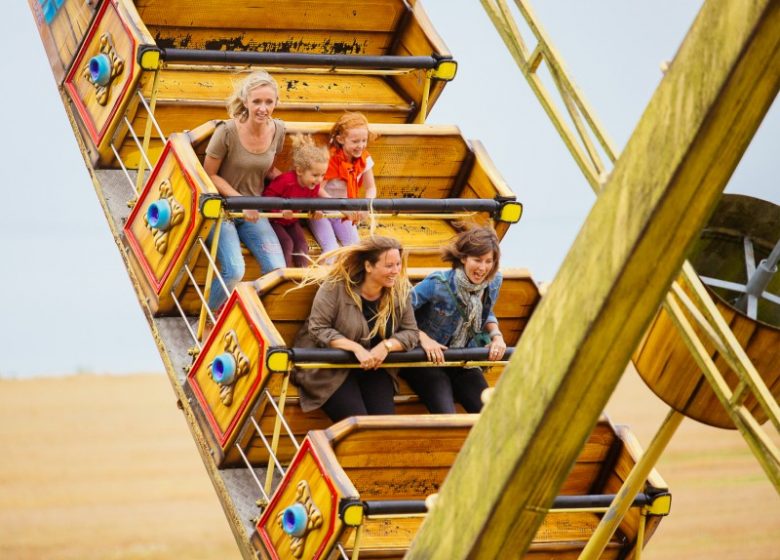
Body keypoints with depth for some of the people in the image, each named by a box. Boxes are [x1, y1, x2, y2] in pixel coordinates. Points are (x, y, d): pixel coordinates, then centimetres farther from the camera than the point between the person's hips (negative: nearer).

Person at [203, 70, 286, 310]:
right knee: (234, 271, -25)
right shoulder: (227, 132, -19)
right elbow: (210, 175, -11)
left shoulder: (278, 130, -3)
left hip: (254, 211, 5)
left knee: (277, 270, -13)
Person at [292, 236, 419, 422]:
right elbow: (318, 329, -16)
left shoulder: (400, 291, -3)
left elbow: (411, 333, 2)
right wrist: (356, 348, -25)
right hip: (331, 369, -4)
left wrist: (387, 346, -19)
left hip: (374, 369, 4)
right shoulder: (335, 287, -16)